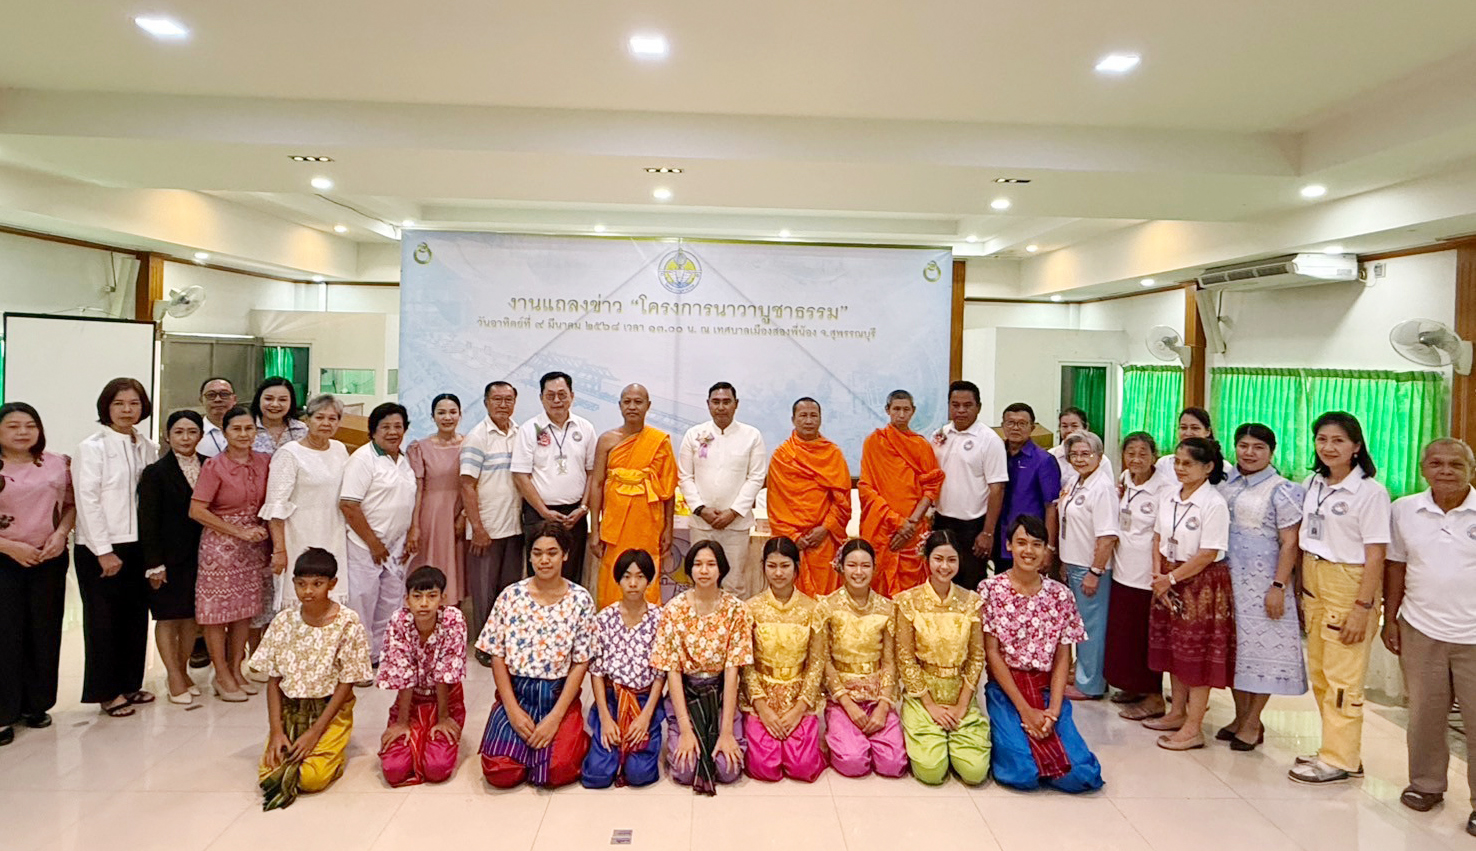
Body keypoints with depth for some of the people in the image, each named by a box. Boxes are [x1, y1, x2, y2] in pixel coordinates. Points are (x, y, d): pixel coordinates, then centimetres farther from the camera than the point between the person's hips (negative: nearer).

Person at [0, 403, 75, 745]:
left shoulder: (57, 464, 4)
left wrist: (61, 534, -6)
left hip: (49, 560, 2)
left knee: (44, 633, 8)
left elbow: (71, 504, 10)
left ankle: (36, 704, 22)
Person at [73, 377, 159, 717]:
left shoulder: (147, 448, 7)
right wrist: (104, 551, -14)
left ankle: (130, 684, 24)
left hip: (138, 545, 5)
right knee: (103, 620, 5)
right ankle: (107, 692, 15)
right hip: (100, 548, -5)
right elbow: (87, 501, -11)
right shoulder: (92, 447, -7)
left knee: (136, 616, 11)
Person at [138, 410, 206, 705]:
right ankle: (175, 679, 13)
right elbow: (148, 521, -8)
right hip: (169, 556, -4)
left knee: (191, 616, 11)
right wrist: (154, 564, -12)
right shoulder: (156, 472, -6)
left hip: (198, 554, 4)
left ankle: (182, 671, 26)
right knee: (168, 617, 4)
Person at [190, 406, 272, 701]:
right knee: (218, 608, 3)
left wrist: (264, 530, -3)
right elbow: (197, 511, -14)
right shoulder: (214, 467, -10)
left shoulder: (264, 462, 2)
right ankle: (222, 675, 15)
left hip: (254, 543, 5)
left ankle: (236, 668, 25)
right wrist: (239, 531, -16)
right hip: (220, 543, -4)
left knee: (245, 607, 11)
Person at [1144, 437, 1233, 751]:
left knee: (1197, 654, 1)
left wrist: (1171, 578, -14)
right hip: (1168, 580, 7)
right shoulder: (1168, 497, 4)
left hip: (1201, 583, -7)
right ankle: (1178, 713, 32)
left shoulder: (1214, 504, -16)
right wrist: (1158, 574, -4)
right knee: (1173, 649, 16)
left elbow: (1209, 554, -19)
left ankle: (1193, 728, 10)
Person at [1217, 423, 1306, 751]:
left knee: (1260, 646, 1)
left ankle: (1253, 723, 13)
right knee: (1232, 645, 11)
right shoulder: (1225, 484, 9)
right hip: (1227, 579, 5)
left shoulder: (1281, 491, -7)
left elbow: (1290, 544, -10)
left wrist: (1278, 586, -16)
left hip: (1261, 582, -5)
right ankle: (1241, 716, 24)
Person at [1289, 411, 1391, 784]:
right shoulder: (1314, 484, 8)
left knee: (1342, 677, -1)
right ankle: (1334, 749, 25)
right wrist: (1301, 590, 11)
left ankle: (1340, 760, 10)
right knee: (1318, 673, 12)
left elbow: (1375, 555, -13)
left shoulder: (1370, 491, -11)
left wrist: (1363, 607, -16)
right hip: (1314, 584, 7)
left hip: (1349, 586, -7)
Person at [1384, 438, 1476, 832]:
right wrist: (1390, 619, 6)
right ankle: (1426, 784, 29)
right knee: (1425, 715, 13)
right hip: (1421, 631, 2)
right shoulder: (1405, 510, 3)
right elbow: (1396, 567, 8)